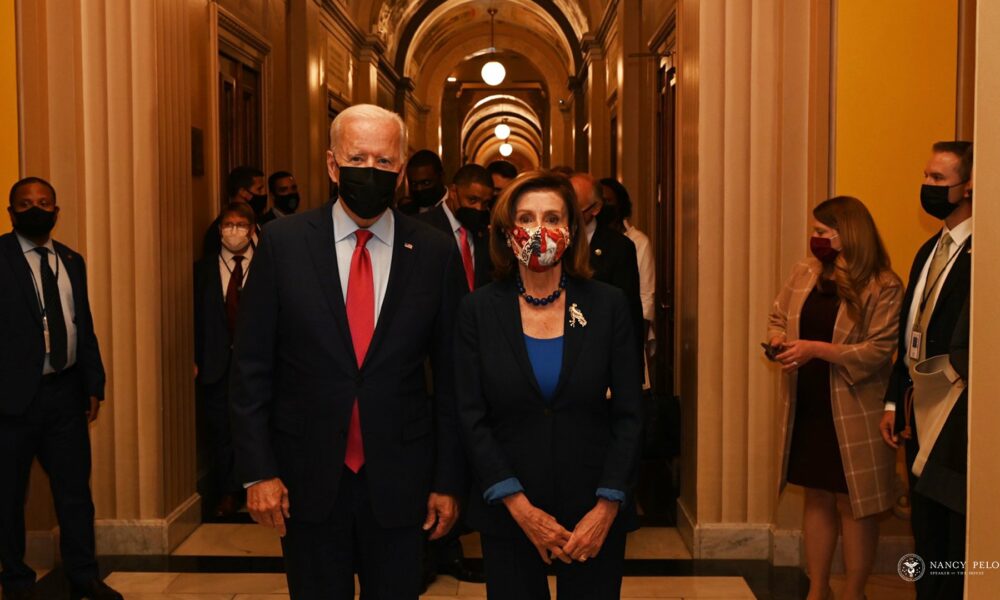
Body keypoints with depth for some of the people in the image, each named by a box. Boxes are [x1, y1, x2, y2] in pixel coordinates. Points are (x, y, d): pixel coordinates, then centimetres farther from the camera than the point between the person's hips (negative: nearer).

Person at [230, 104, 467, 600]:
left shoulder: (436, 254, -3)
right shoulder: (283, 242, -4)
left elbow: (451, 377, 1)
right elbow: (251, 366, -2)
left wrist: (449, 482, 1)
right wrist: (257, 470, -6)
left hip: (399, 481, 1)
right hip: (307, 479, 0)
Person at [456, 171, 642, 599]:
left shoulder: (608, 304, -2)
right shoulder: (479, 310, -2)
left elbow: (628, 415, -2)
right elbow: (471, 418, -5)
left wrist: (607, 507, -10)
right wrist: (521, 508, -11)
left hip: (595, 515, 0)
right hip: (507, 515, 0)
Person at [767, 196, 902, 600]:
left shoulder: (883, 287, -13)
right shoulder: (804, 274, 4)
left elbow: (878, 351, -18)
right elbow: (778, 317, 15)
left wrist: (816, 348, -24)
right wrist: (777, 339, -7)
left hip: (852, 413, -5)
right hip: (807, 408, 5)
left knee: (853, 504, 6)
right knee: (817, 498, 15)